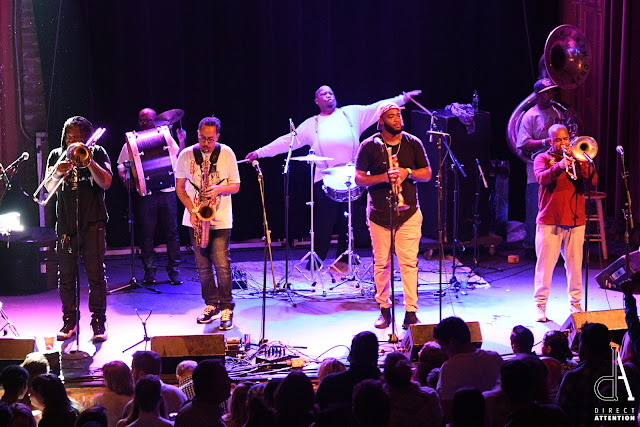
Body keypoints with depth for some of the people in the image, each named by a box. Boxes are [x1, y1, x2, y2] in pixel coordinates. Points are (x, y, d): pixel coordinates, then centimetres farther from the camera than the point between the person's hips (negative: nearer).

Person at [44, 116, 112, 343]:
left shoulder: (97, 153, 3)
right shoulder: (56, 155, 9)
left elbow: (106, 183, -9)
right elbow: (49, 188, -1)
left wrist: (88, 161, -19)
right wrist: (57, 174, -22)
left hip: (93, 222, -2)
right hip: (66, 223, 2)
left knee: (96, 273, -4)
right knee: (66, 275, 4)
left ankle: (99, 322, 3)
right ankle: (69, 321, 15)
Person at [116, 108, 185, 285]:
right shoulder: (131, 142, 10)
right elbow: (121, 166, 10)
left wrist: (182, 142, -6)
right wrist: (125, 178, -10)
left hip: (167, 191, 1)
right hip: (145, 192, -1)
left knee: (171, 232, 0)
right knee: (146, 233, -1)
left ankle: (173, 270, 8)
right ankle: (149, 270, 9)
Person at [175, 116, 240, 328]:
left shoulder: (227, 154, -2)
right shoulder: (186, 155, 0)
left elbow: (235, 186, 2)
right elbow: (179, 187, 5)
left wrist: (219, 189, -19)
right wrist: (191, 210, -9)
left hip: (220, 219, -2)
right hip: (196, 219, 2)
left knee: (221, 264, -8)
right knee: (203, 265, 7)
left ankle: (226, 309, 1)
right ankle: (211, 305, 21)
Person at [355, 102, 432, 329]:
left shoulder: (413, 143, 5)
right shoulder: (369, 146, 0)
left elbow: (427, 174, 7)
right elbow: (359, 178, -3)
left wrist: (408, 172, -12)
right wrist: (384, 177, -18)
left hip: (408, 212, 1)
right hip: (379, 213, 0)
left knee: (409, 262, -5)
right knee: (381, 263, 5)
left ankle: (411, 311, 0)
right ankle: (384, 309, 19)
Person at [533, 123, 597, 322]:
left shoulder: (578, 158, 13)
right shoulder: (543, 158, 6)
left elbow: (593, 180, -2)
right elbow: (541, 177, -15)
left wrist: (581, 163, -18)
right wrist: (560, 166, -32)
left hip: (575, 221, 2)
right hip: (549, 221, -2)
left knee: (575, 265, 5)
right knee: (545, 265, -2)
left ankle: (575, 303, 18)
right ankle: (541, 305, 8)